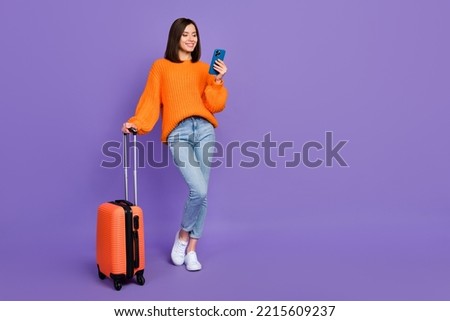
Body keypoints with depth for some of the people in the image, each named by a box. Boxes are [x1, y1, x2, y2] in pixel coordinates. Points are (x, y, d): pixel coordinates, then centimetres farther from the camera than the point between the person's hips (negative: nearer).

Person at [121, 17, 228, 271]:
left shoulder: (204, 69, 16)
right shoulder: (161, 67, 11)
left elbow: (215, 106, 9)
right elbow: (151, 100, 5)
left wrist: (218, 81, -4)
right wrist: (136, 123, -9)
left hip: (204, 130, 3)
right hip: (178, 134, -3)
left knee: (202, 193, 2)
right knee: (199, 190, -17)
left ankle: (192, 249, 17)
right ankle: (183, 235, 12)